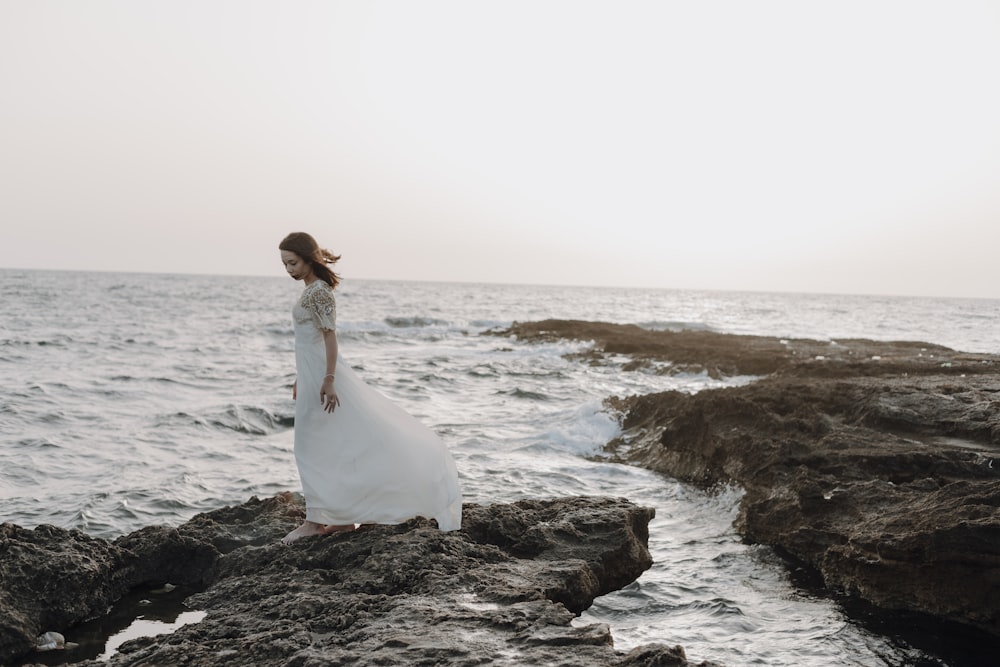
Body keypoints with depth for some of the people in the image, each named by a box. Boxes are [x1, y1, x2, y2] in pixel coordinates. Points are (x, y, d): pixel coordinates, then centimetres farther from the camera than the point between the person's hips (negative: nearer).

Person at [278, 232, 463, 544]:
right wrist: (301, 378, 23)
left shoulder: (319, 292, -15)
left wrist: (328, 381, -24)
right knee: (330, 445, 11)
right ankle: (344, 517, 17)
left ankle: (315, 520, 4)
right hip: (312, 374, 10)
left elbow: (330, 337, -20)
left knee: (315, 447, -3)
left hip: (321, 375, -10)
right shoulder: (311, 290, 13)